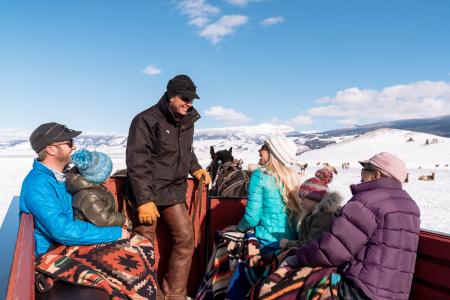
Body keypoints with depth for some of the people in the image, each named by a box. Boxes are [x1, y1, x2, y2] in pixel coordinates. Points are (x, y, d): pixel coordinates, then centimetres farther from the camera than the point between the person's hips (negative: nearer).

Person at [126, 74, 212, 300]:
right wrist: (144, 200, -22)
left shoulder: (187, 121, 8)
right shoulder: (146, 120, -15)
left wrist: (196, 169, 6)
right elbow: (136, 164, -19)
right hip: (148, 192, -6)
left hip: (173, 190, 7)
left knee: (185, 238, 5)